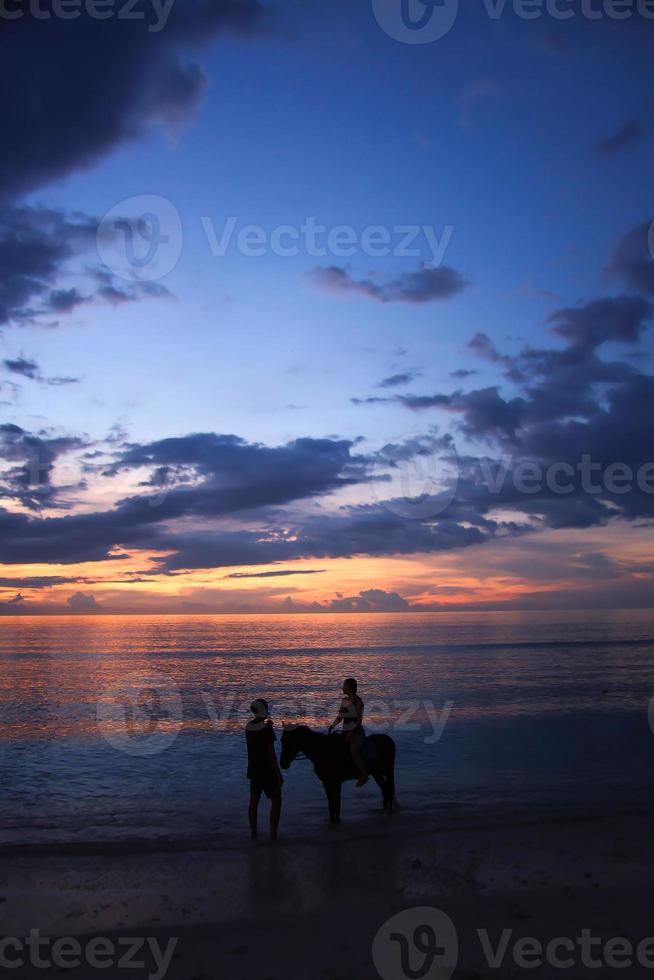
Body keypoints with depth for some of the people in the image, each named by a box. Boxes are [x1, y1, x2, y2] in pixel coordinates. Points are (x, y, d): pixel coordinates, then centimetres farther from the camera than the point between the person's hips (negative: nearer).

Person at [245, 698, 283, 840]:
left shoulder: (248, 726, 0)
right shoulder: (267, 729, -19)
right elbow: (271, 755, -18)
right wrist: (279, 775, -12)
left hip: (253, 771, 6)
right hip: (267, 772, -6)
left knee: (254, 800, 17)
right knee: (276, 800, 5)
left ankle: (253, 831, 24)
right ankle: (273, 834, 2)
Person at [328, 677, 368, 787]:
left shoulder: (357, 702, -10)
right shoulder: (344, 700, 12)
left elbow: (359, 720, -13)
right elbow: (339, 717, 16)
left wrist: (351, 733, -19)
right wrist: (331, 727, 3)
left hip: (356, 732, -9)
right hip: (346, 732, 9)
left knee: (353, 751, -29)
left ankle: (364, 775, -17)